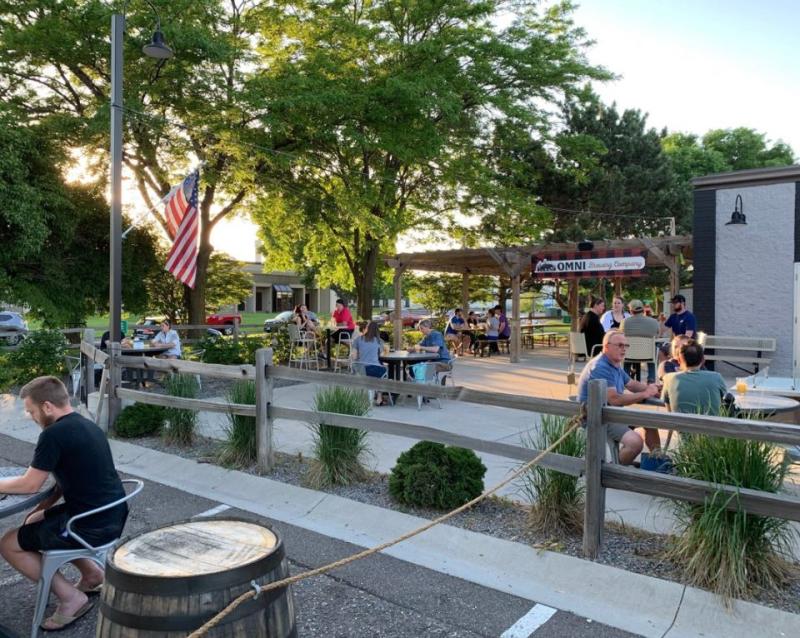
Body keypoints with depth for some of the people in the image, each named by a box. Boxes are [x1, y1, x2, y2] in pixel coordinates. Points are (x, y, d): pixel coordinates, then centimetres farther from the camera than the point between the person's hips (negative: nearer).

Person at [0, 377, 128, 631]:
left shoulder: (54, 434, -17)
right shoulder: (87, 426, 10)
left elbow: (29, 485, -10)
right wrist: (42, 510, 14)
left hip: (92, 527, -9)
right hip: (113, 517, 9)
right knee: (35, 522, 29)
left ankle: (71, 597, 8)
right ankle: (92, 573, 24)